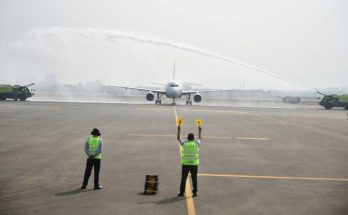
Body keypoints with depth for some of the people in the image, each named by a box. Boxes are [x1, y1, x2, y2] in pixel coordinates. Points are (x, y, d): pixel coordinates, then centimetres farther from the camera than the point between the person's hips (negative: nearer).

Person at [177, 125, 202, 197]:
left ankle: (182, 192, 7)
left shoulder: (184, 143, -3)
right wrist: (200, 130, 33)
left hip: (185, 164, 0)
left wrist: (179, 130, 21)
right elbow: (200, 138, 19)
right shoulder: (196, 144, -1)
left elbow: (178, 138, 12)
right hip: (194, 164, 0)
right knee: (194, 179, 7)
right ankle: (195, 192, 10)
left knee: (183, 179, 5)